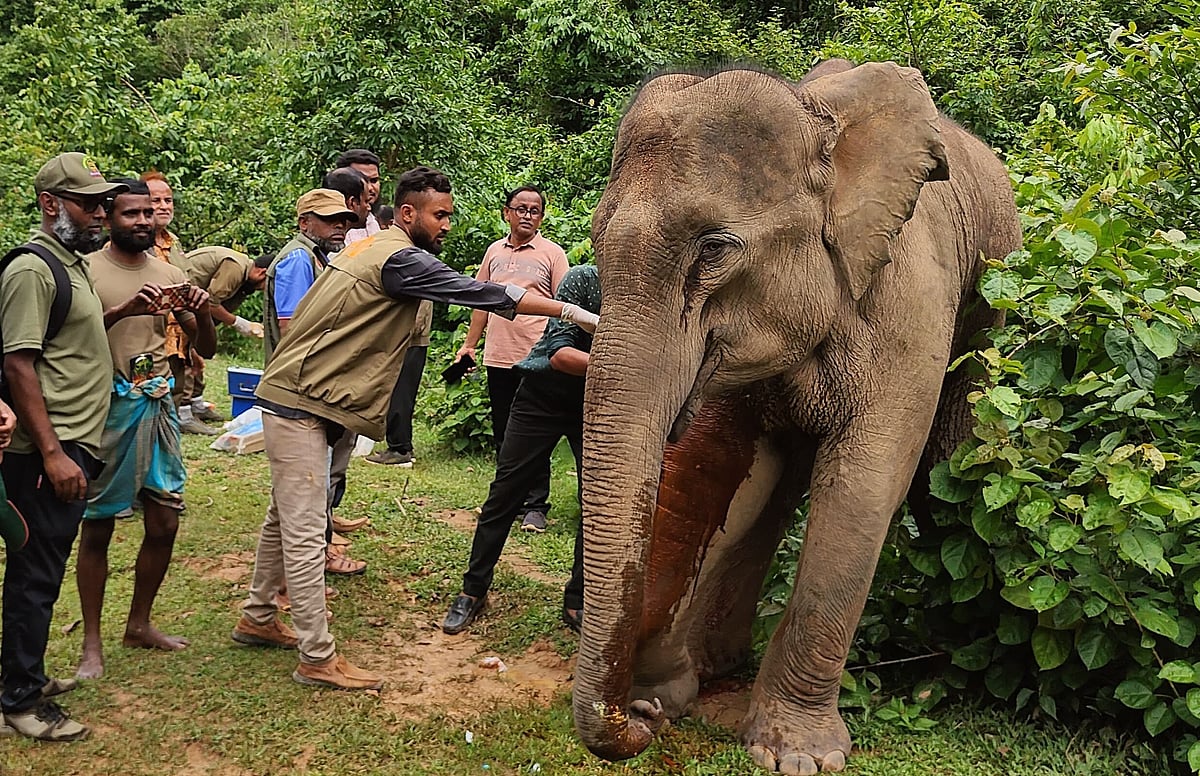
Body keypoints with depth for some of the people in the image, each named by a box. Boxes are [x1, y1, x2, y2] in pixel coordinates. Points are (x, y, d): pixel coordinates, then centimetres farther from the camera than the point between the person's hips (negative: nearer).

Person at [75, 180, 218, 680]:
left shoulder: (171, 276, 8)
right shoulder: (88, 272, -6)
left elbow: (206, 349, 9)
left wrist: (201, 314, -11)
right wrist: (125, 310, -30)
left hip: (158, 408, 5)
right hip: (107, 410, -5)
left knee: (164, 523, 8)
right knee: (97, 528, 3)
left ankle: (139, 624, 27)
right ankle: (92, 644, 13)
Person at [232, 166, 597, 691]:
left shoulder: (371, 248, 14)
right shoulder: (401, 259, -17)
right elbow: (482, 294, -21)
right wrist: (573, 312, -18)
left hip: (294, 398, 11)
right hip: (301, 405, -11)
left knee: (286, 518, 20)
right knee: (304, 532, -6)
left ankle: (258, 619, 34)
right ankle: (318, 658, -1)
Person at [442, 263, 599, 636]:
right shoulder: (583, 279, -21)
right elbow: (559, 355, -27)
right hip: (544, 394, -2)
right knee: (505, 495, 2)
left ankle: (577, 601, 11)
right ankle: (473, 590, 17)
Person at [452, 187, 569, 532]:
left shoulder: (552, 254, -1)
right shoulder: (495, 251, 12)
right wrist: (469, 344, 17)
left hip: (536, 359, -5)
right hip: (498, 357, 5)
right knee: (502, 434, 12)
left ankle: (536, 506, 7)